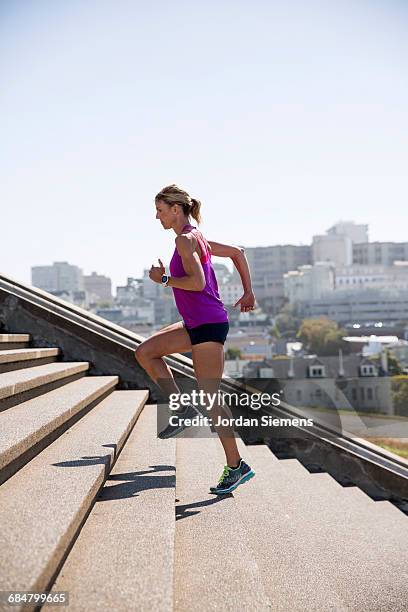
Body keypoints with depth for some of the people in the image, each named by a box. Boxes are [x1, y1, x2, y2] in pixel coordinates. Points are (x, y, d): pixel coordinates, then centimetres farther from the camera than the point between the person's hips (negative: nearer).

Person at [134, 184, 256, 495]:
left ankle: (236, 466, 5)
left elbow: (197, 282, -24)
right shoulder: (196, 238, 16)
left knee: (211, 399, -5)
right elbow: (238, 252, 20)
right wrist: (249, 293, 19)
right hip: (196, 324, 10)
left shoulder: (185, 239, -12)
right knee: (145, 352, 12)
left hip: (209, 324, -10)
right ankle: (183, 408, 12)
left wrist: (164, 279, -9)